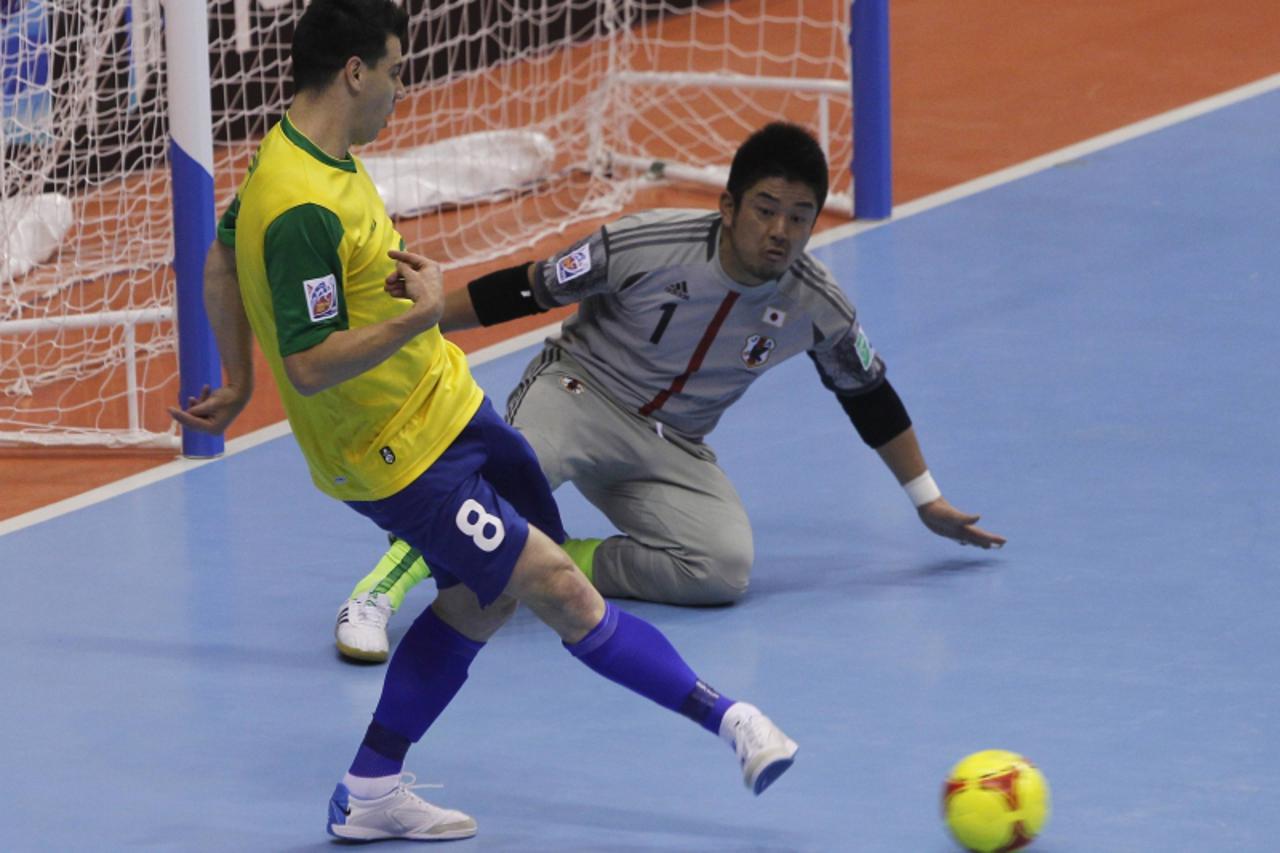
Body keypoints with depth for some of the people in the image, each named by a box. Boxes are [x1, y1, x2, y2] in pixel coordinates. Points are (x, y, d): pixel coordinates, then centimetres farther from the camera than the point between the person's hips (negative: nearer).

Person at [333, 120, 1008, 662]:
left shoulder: (818, 308, -7)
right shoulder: (644, 247, -19)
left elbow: (870, 396, 10)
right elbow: (528, 289, -10)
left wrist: (927, 501, 19)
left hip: (672, 451, 4)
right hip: (578, 393, -4)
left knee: (725, 570, -25)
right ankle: (376, 595, -40)